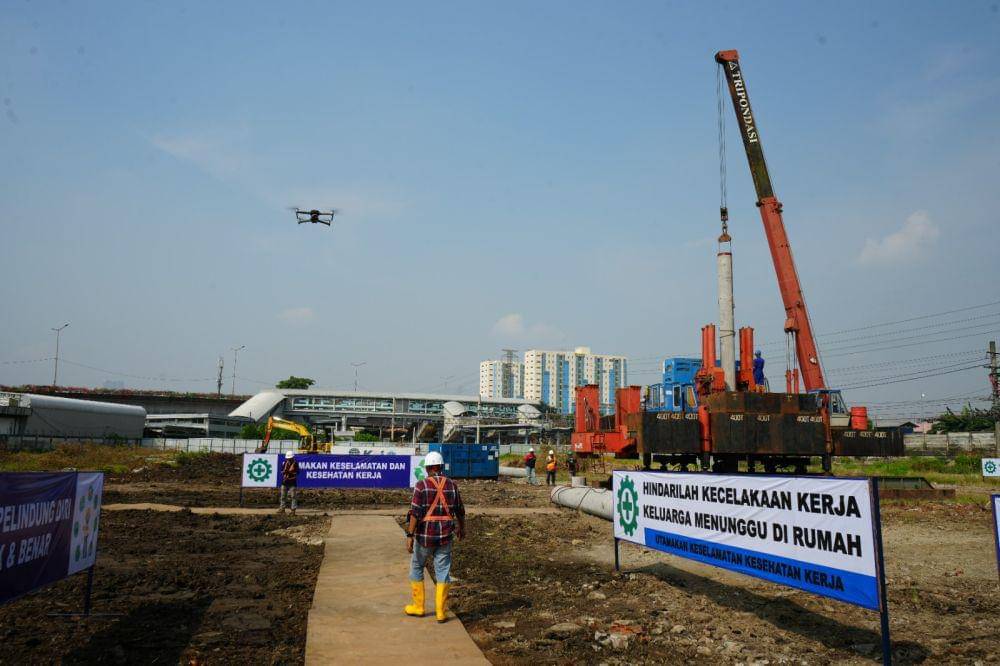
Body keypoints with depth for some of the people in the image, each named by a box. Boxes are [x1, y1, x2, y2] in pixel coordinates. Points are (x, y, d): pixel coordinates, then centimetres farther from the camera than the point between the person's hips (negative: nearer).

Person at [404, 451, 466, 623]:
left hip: (424, 535, -2)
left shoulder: (421, 485, -9)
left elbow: (415, 512, -16)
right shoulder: (451, 485, 2)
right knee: (443, 572, 8)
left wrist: (410, 536, -16)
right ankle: (441, 612, 7)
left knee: (416, 568, 16)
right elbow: (460, 511, 11)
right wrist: (461, 528, 27)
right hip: (444, 536, 3)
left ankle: (418, 607, 23)